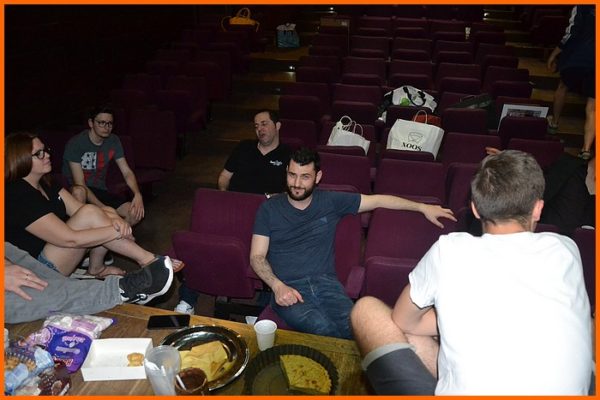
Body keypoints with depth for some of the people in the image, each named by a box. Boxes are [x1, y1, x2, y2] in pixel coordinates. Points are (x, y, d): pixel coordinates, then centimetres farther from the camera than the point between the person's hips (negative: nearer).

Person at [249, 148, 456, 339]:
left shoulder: (330, 201, 12)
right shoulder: (269, 208, 9)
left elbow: (378, 200, 16)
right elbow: (257, 257, 5)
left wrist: (422, 207, 12)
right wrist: (277, 286, -13)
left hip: (326, 283, 2)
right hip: (288, 289, -1)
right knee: (323, 330, -33)